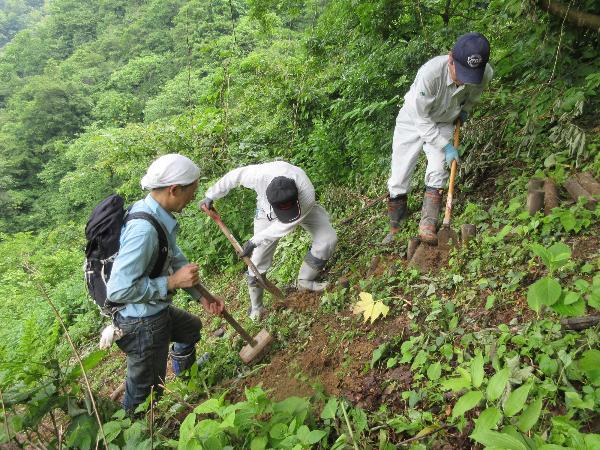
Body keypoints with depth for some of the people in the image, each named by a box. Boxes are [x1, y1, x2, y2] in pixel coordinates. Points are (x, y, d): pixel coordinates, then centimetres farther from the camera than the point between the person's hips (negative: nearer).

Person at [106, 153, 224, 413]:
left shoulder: (158, 216, -2)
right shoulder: (143, 228, -33)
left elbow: (177, 260, 9)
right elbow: (118, 290, -34)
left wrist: (202, 297, 8)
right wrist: (172, 282, -25)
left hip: (157, 311, 10)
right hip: (143, 324, -10)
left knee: (192, 327, 34)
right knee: (146, 392, 9)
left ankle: (185, 375, 61)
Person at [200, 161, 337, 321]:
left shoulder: (307, 195, -43)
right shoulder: (259, 174, -44)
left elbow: (285, 226, -30)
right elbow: (233, 176, -22)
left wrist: (254, 241, -26)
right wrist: (210, 196, -12)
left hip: (303, 207, 1)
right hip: (268, 211, 0)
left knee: (328, 239, -17)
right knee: (258, 260, -2)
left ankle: (304, 281, 4)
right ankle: (256, 308, 21)